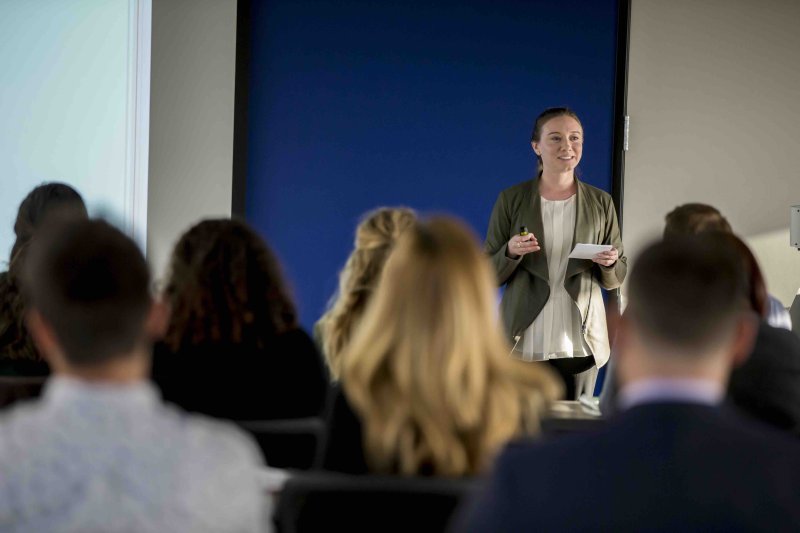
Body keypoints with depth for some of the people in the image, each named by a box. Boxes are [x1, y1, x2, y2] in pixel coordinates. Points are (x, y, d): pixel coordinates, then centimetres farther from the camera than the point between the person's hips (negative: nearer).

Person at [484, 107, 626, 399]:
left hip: (579, 344, 1)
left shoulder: (600, 203, 7)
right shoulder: (512, 200, 3)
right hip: (524, 342, -1)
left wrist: (609, 263, -9)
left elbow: (616, 279, 12)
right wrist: (511, 252, -14)